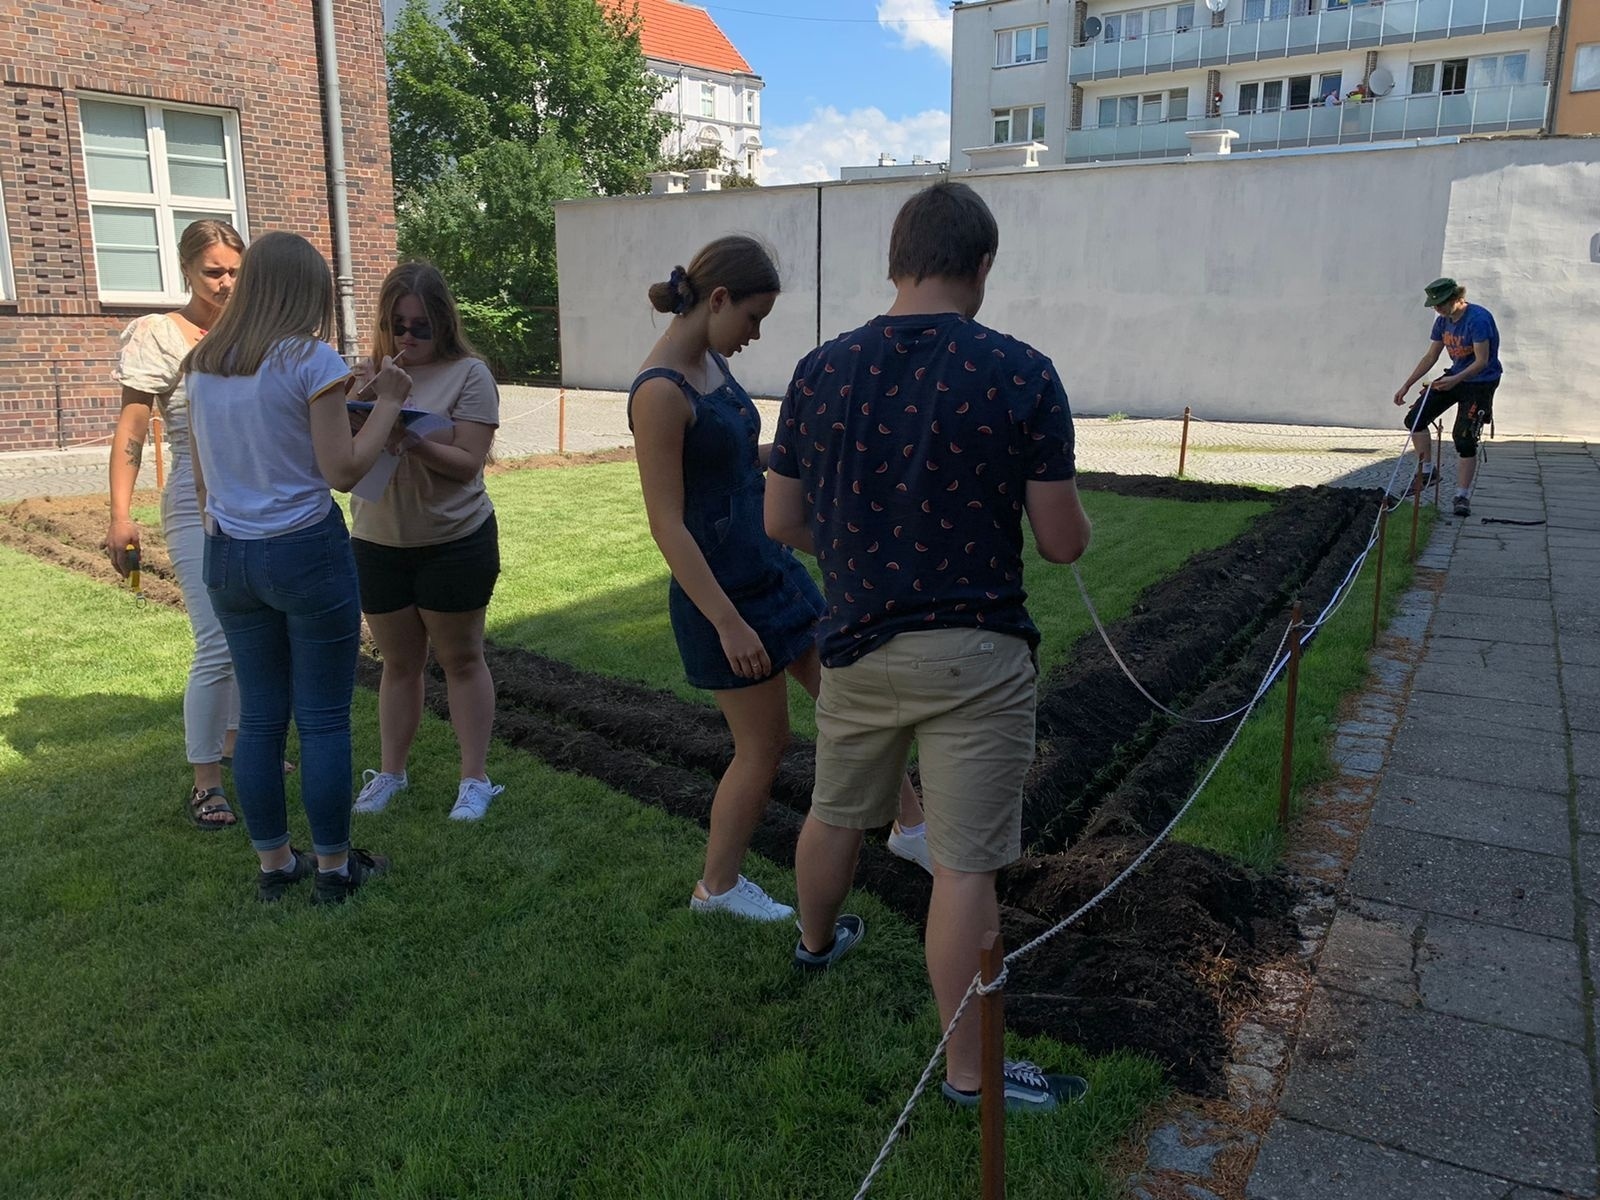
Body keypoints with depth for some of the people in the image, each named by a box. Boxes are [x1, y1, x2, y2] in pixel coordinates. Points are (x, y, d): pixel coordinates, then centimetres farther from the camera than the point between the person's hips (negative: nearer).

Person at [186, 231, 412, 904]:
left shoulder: (202, 364, 8)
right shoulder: (309, 358, -11)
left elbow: (203, 477, 13)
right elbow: (342, 470, -13)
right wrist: (387, 402, -3)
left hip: (228, 555, 6)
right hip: (306, 552, -6)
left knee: (260, 716, 14)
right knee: (323, 720, 5)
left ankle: (274, 866, 26)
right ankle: (334, 868, 17)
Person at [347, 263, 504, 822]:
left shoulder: (468, 374, -8)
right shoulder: (369, 373, 4)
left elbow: (467, 463, -14)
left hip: (454, 542, -4)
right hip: (378, 543, 4)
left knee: (461, 659, 7)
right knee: (399, 662, 15)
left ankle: (475, 778, 16)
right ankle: (391, 773, 28)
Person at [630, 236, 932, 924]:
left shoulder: (712, 364, 6)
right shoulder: (659, 392, -21)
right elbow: (666, 523, -23)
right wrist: (728, 623, -23)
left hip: (773, 569, 9)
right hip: (723, 592, -9)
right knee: (764, 746, 6)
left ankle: (909, 826, 33)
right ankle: (717, 885, 27)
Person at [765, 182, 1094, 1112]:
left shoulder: (821, 371, -2)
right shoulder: (1021, 375, -12)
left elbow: (782, 522, 4)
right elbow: (1064, 543, -9)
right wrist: (1067, 514, 13)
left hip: (860, 644, 4)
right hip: (974, 655, -4)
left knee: (837, 815, 25)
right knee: (965, 867, 5)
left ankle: (816, 940, 52)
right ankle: (969, 1071, 19)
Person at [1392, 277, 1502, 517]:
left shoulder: (1478, 319, -22)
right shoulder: (1443, 321, 2)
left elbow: (1482, 361, -25)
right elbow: (1430, 357, 10)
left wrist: (1456, 380, -39)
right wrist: (1407, 385, 6)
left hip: (1480, 382, -8)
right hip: (1455, 377, 8)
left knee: (1464, 439, -10)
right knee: (1414, 418, -2)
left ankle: (1463, 496, -2)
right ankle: (1426, 471, 11)